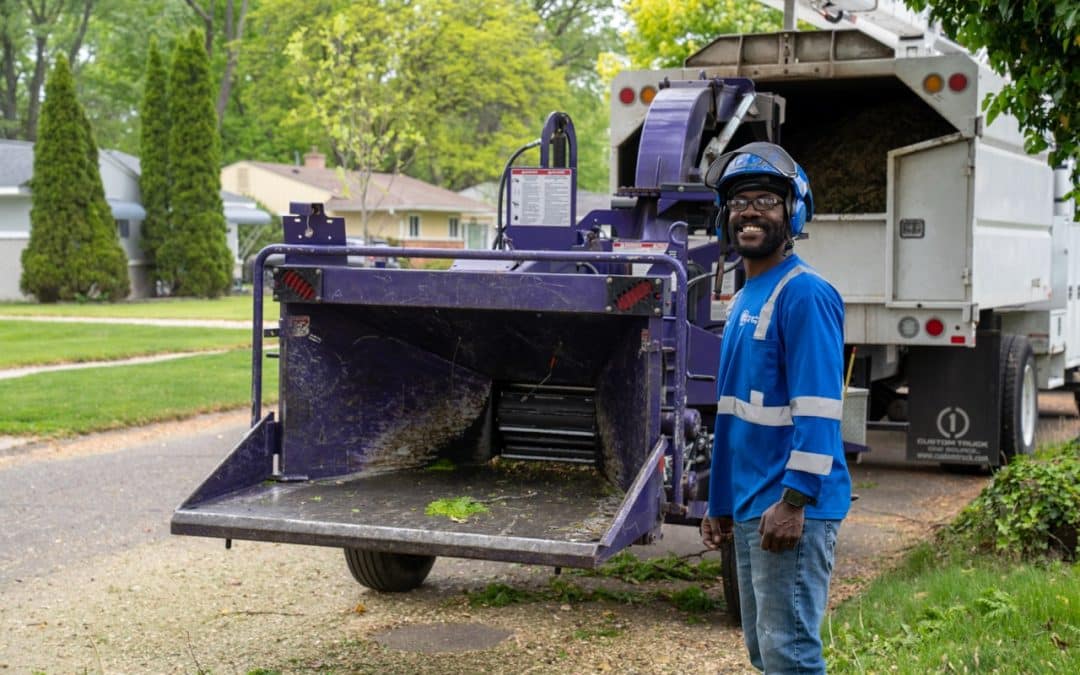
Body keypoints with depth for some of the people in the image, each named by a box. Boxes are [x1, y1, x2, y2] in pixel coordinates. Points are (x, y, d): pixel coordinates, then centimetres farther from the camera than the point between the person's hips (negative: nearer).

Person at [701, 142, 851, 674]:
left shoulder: (804, 294, -12)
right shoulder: (743, 298, 17)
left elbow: (818, 409, -19)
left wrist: (794, 500, -23)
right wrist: (721, 501, 19)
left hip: (789, 508, -9)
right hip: (749, 505, 9)